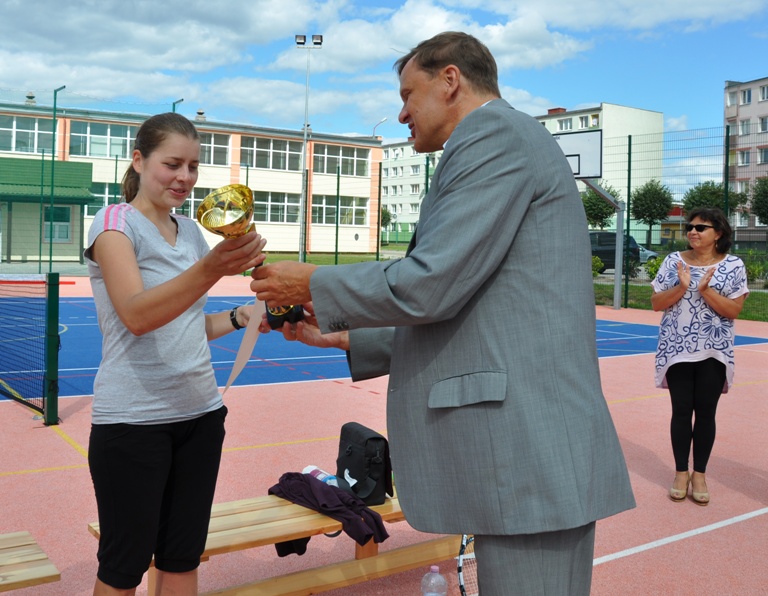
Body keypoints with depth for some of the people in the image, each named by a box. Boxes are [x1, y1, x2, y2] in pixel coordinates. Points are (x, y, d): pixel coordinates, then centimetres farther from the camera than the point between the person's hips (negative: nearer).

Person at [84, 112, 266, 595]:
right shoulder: (116, 222, -8)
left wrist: (242, 317, 2)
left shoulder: (192, 231, 11)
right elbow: (136, 315, -25)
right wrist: (210, 269, -38)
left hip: (201, 413, 6)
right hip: (134, 420, -6)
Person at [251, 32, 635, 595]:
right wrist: (346, 336, 23)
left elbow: (430, 286, -17)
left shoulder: (496, 131, -7)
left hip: (528, 457, -10)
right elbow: (459, 317, 24)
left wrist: (313, 286, -1)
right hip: (523, 453, 10)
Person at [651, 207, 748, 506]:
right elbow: (656, 303, 0)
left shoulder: (733, 265, -2)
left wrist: (705, 290, -20)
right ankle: (681, 472, 18)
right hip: (677, 350, 1)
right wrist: (681, 287, -16)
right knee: (682, 410, 4)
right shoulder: (674, 261, 1)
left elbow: (734, 311, -7)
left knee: (706, 412, 4)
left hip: (713, 352, -1)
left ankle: (700, 474, 17)